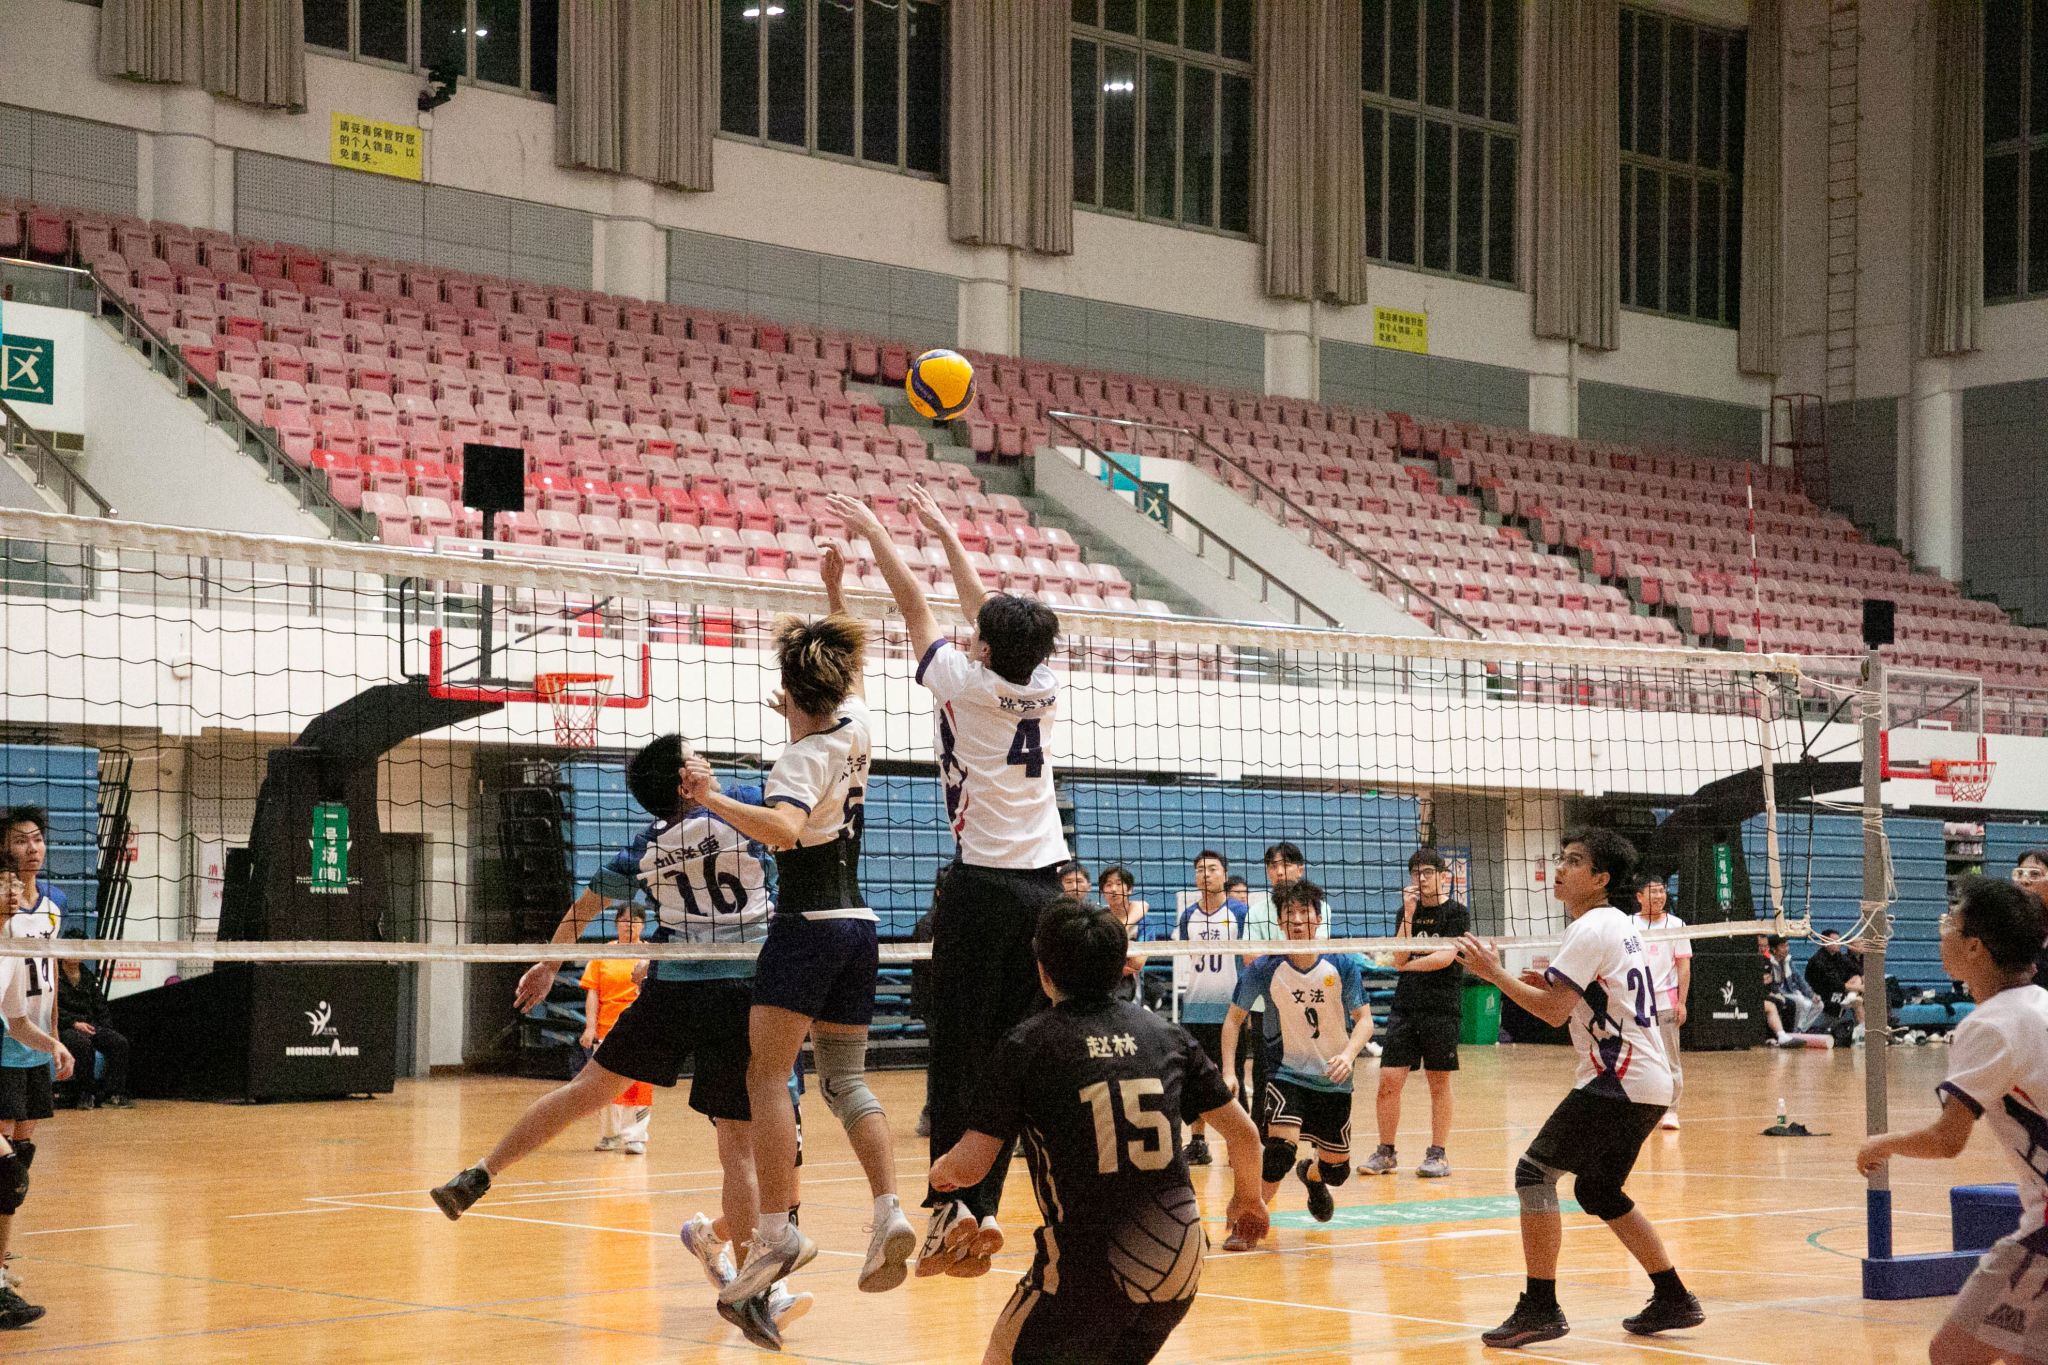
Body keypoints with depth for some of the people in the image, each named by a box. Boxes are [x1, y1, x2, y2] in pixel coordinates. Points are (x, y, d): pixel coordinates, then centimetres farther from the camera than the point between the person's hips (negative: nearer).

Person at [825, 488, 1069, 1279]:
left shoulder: (968, 685, -7)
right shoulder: (1041, 688, 6)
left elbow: (915, 606, 5)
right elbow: (985, 608, 20)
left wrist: (872, 531, 18)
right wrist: (945, 534, 31)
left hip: (984, 883, -5)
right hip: (1045, 882, 5)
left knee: (958, 1050, -2)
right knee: (1013, 1051, 4)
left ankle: (953, 1205, -10)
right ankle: (982, 1211, 2)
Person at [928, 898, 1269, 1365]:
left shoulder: (1026, 1045, -4)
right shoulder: (1165, 1033, 7)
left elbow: (969, 1166, -7)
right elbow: (1244, 1134, 13)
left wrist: (940, 1169, 16)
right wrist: (1248, 1199, 33)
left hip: (1087, 1271, -4)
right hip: (1179, 1264, 4)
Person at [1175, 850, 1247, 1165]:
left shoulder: (1240, 912, -1)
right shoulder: (1188, 916, 9)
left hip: (1228, 1009, -4)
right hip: (1193, 1008, 4)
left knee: (1231, 1080, -2)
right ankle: (1198, 1142, 12)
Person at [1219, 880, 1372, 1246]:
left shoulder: (1343, 964, -13)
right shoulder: (1265, 969, -14)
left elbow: (1364, 1019, -7)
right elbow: (1234, 1019, -2)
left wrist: (1349, 1054, -27)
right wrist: (1228, 1072, -12)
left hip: (1334, 1079, 2)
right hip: (1287, 1075, -2)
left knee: (1336, 1168, 11)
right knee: (1281, 1148, -26)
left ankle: (1312, 1174, 49)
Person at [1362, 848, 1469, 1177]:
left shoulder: (1457, 913, -1)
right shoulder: (1408, 911, 12)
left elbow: (1446, 956, -13)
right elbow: (1398, 959, 1)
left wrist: (1410, 965, -1)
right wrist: (1409, 915, -6)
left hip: (1442, 1009, -4)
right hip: (1405, 1006, 4)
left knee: (1439, 1082, 2)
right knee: (1389, 1080, -2)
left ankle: (1439, 1154, 9)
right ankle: (1385, 1152, 7)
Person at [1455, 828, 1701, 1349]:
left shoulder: (1591, 930, -13)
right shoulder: (1616, 925, 18)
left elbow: (1553, 1011, -18)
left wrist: (1495, 972, -10)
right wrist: (1552, 984, 14)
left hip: (1621, 1082, -10)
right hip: (1648, 1082, 10)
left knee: (1534, 1171, -10)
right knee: (1599, 1191, 20)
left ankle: (1540, 1309, -12)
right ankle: (1674, 1300, 23)